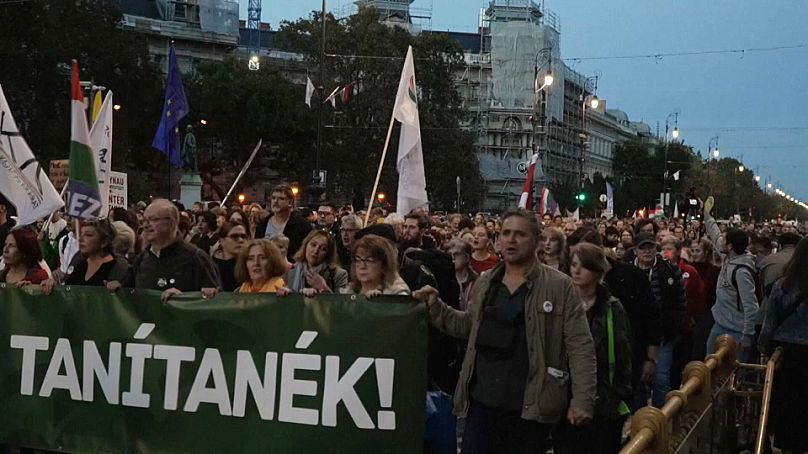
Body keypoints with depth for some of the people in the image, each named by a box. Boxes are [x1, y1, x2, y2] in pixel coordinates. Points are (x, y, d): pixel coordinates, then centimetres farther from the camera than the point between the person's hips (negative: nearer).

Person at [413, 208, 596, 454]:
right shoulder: (484, 283, 9)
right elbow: (469, 325, 23)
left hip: (530, 406, -3)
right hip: (482, 401, 4)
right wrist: (436, 306, 8)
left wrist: (582, 400, -14)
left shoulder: (560, 286, -5)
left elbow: (580, 346, -8)